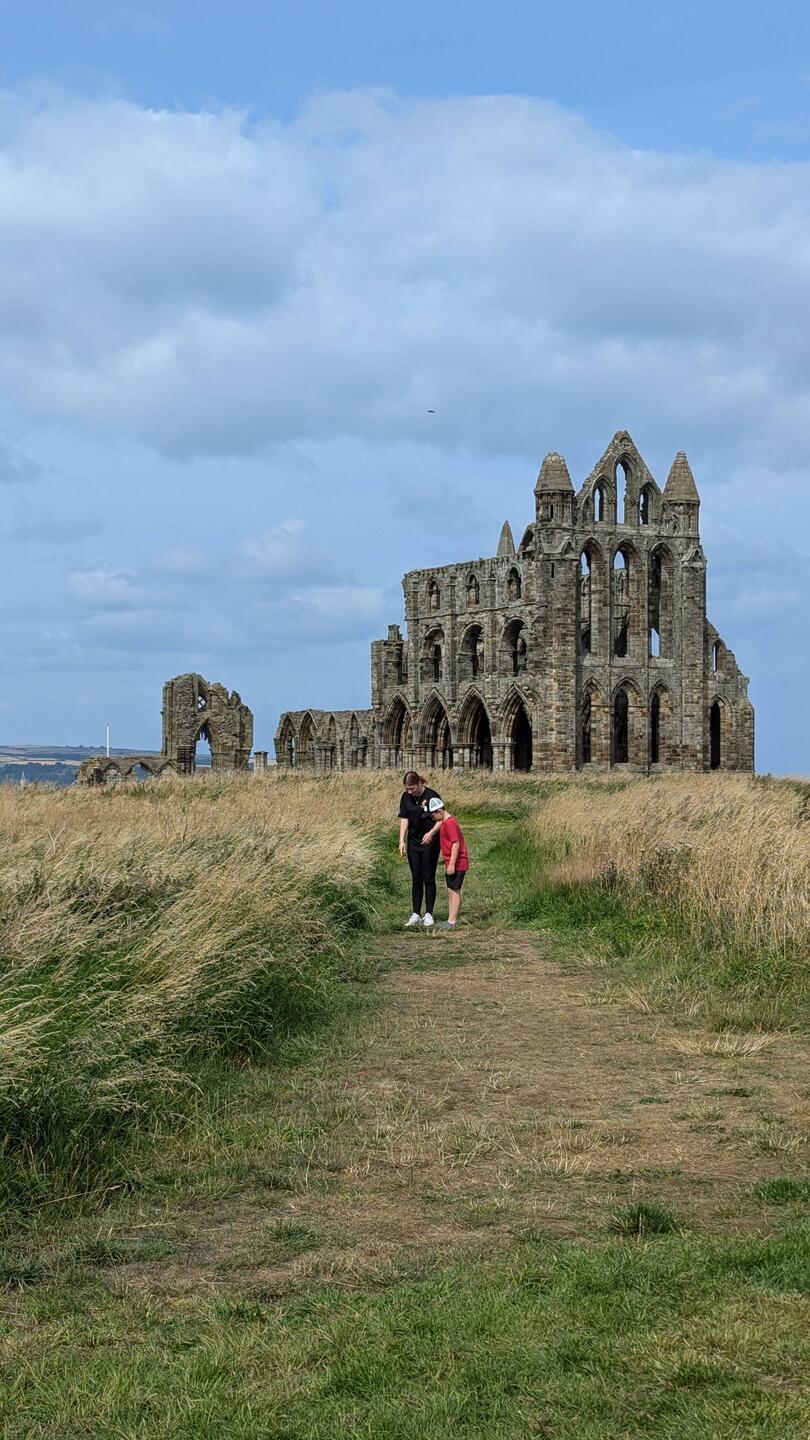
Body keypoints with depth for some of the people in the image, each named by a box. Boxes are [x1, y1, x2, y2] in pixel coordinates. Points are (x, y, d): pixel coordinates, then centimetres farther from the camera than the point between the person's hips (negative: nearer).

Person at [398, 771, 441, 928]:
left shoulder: (432, 796, -15)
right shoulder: (406, 797, -1)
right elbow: (404, 819, 0)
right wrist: (402, 840, -9)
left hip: (430, 843, -4)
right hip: (413, 843, 4)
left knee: (428, 878, 1)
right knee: (416, 879, 8)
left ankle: (428, 914, 9)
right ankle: (416, 914, 12)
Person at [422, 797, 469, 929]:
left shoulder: (450, 823, -20)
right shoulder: (445, 820, 11)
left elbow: (456, 843, -23)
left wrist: (452, 864, -24)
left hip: (457, 863, -10)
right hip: (451, 863, 10)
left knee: (454, 890, -7)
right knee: (451, 890, 13)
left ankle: (452, 921, -6)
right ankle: (451, 919, 19)